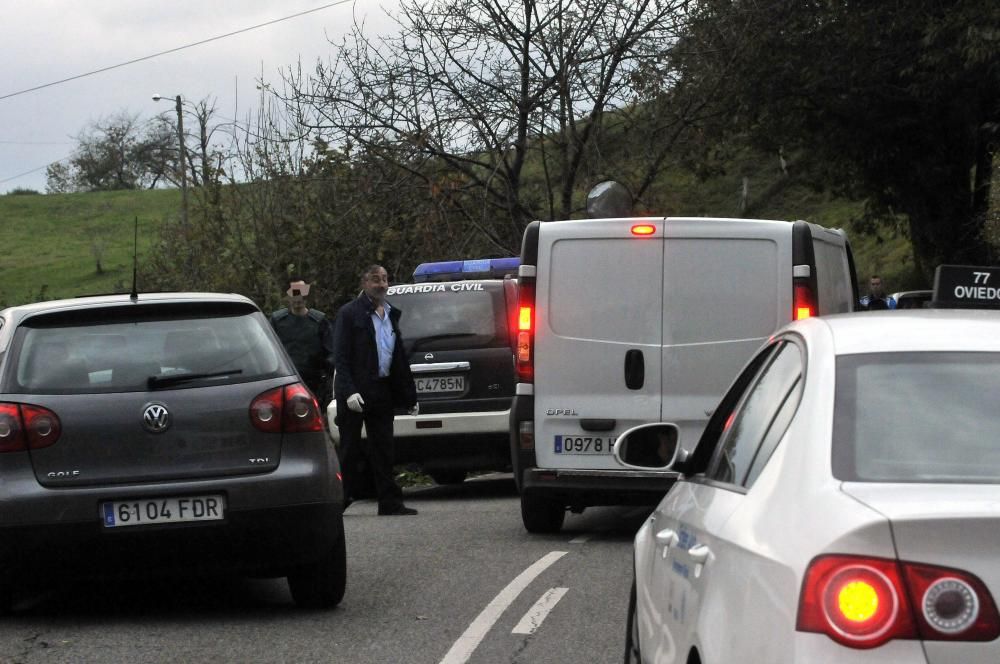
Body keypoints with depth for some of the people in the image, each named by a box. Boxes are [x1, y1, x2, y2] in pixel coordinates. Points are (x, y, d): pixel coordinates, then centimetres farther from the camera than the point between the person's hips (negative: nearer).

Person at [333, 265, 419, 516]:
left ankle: (390, 502, 7)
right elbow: (341, 357, -10)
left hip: (382, 391, 6)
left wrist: (410, 396, 15)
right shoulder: (349, 313, -4)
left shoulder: (392, 314, 16)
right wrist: (348, 391, -20)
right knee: (349, 450, 0)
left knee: (382, 448, 7)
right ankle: (340, 499, 5)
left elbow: (400, 359, 18)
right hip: (356, 392, -6)